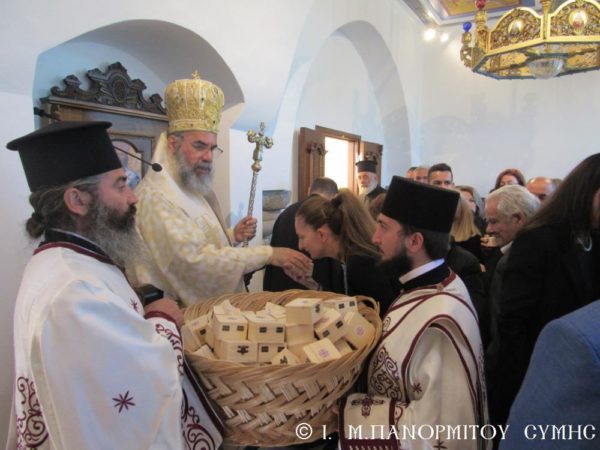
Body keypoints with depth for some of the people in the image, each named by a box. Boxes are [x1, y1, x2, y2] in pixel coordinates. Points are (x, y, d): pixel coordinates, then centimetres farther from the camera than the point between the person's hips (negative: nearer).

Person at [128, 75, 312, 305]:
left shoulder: (196, 190, 11)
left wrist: (233, 236, 0)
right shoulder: (155, 197, -16)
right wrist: (268, 254, -22)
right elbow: (196, 258, -24)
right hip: (182, 313, -7)